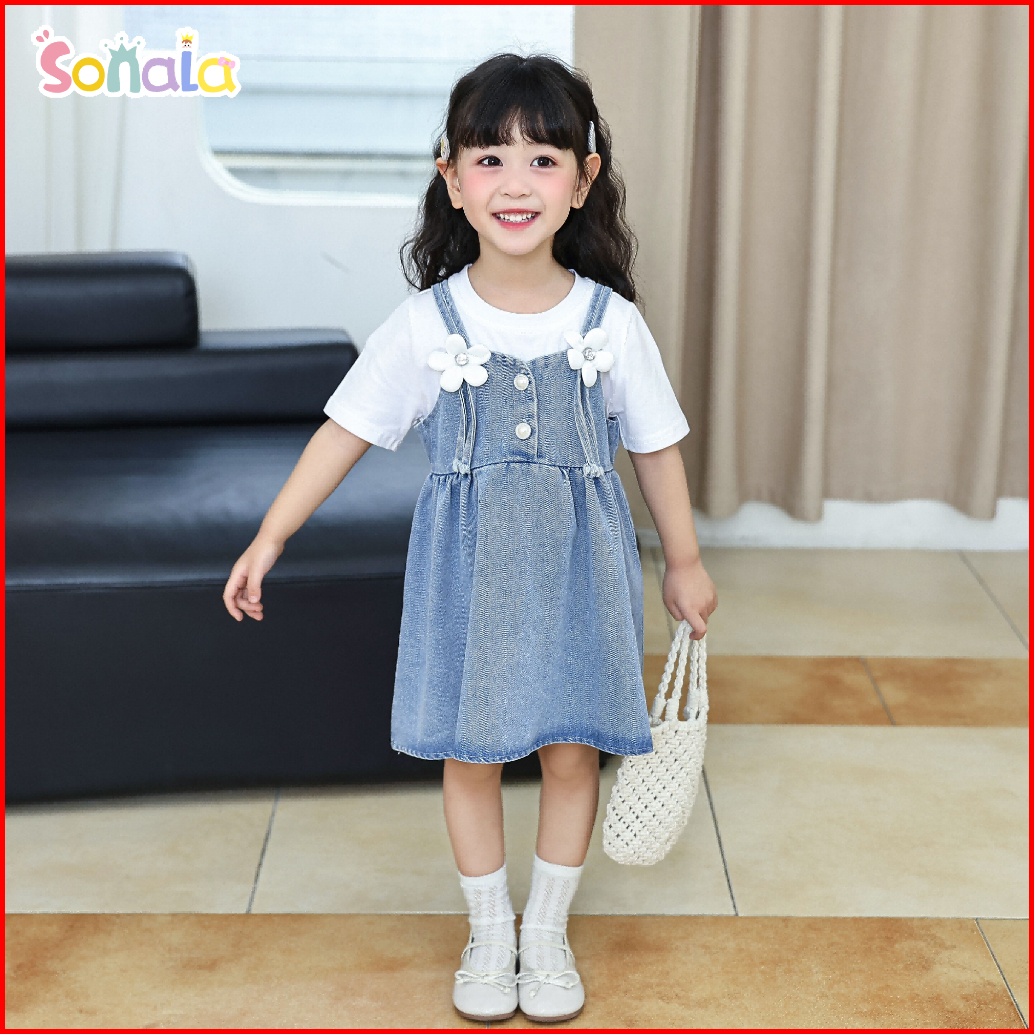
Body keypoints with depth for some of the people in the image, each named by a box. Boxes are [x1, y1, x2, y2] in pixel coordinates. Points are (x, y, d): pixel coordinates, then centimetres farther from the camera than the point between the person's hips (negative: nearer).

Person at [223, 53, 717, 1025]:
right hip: (467, 568, 0)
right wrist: (268, 540, -3)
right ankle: (489, 934, 29)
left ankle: (547, 929, 30)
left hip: (577, 568, 1)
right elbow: (345, 431, -2)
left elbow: (656, 446, 4)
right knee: (471, 753, 9)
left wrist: (684, 561, 12)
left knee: (570, 750, 9)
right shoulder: (426, 324, -9)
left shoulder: (610, 322, -7)